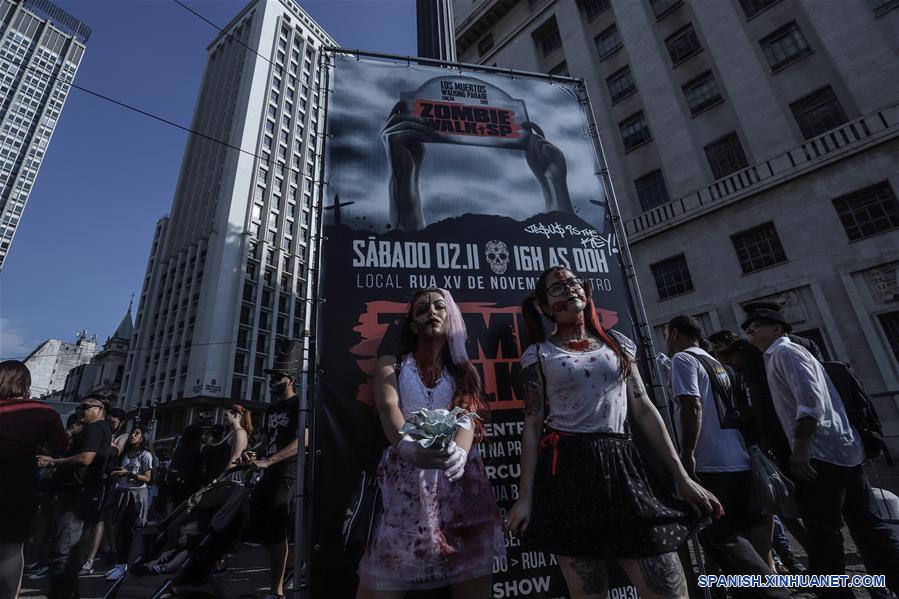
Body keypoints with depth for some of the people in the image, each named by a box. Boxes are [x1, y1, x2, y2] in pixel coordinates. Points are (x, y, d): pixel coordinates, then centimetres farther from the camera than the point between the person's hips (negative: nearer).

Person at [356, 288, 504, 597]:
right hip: (404, 480, -1)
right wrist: (406, 445, -32)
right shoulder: (391, 364, 8)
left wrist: (459, 451, -27)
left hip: (461, 481, 2)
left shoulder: (464, 372, 14)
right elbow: (388, 408, -10)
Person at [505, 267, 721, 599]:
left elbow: (643, 410, 12)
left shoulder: (617, 342, 12)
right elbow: (532, 425, 0)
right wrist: (526, 496, -5)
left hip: (623, 467, 3)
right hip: (567, 471, -2)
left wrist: (682, 478, 8)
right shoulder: (539, 354, 2)